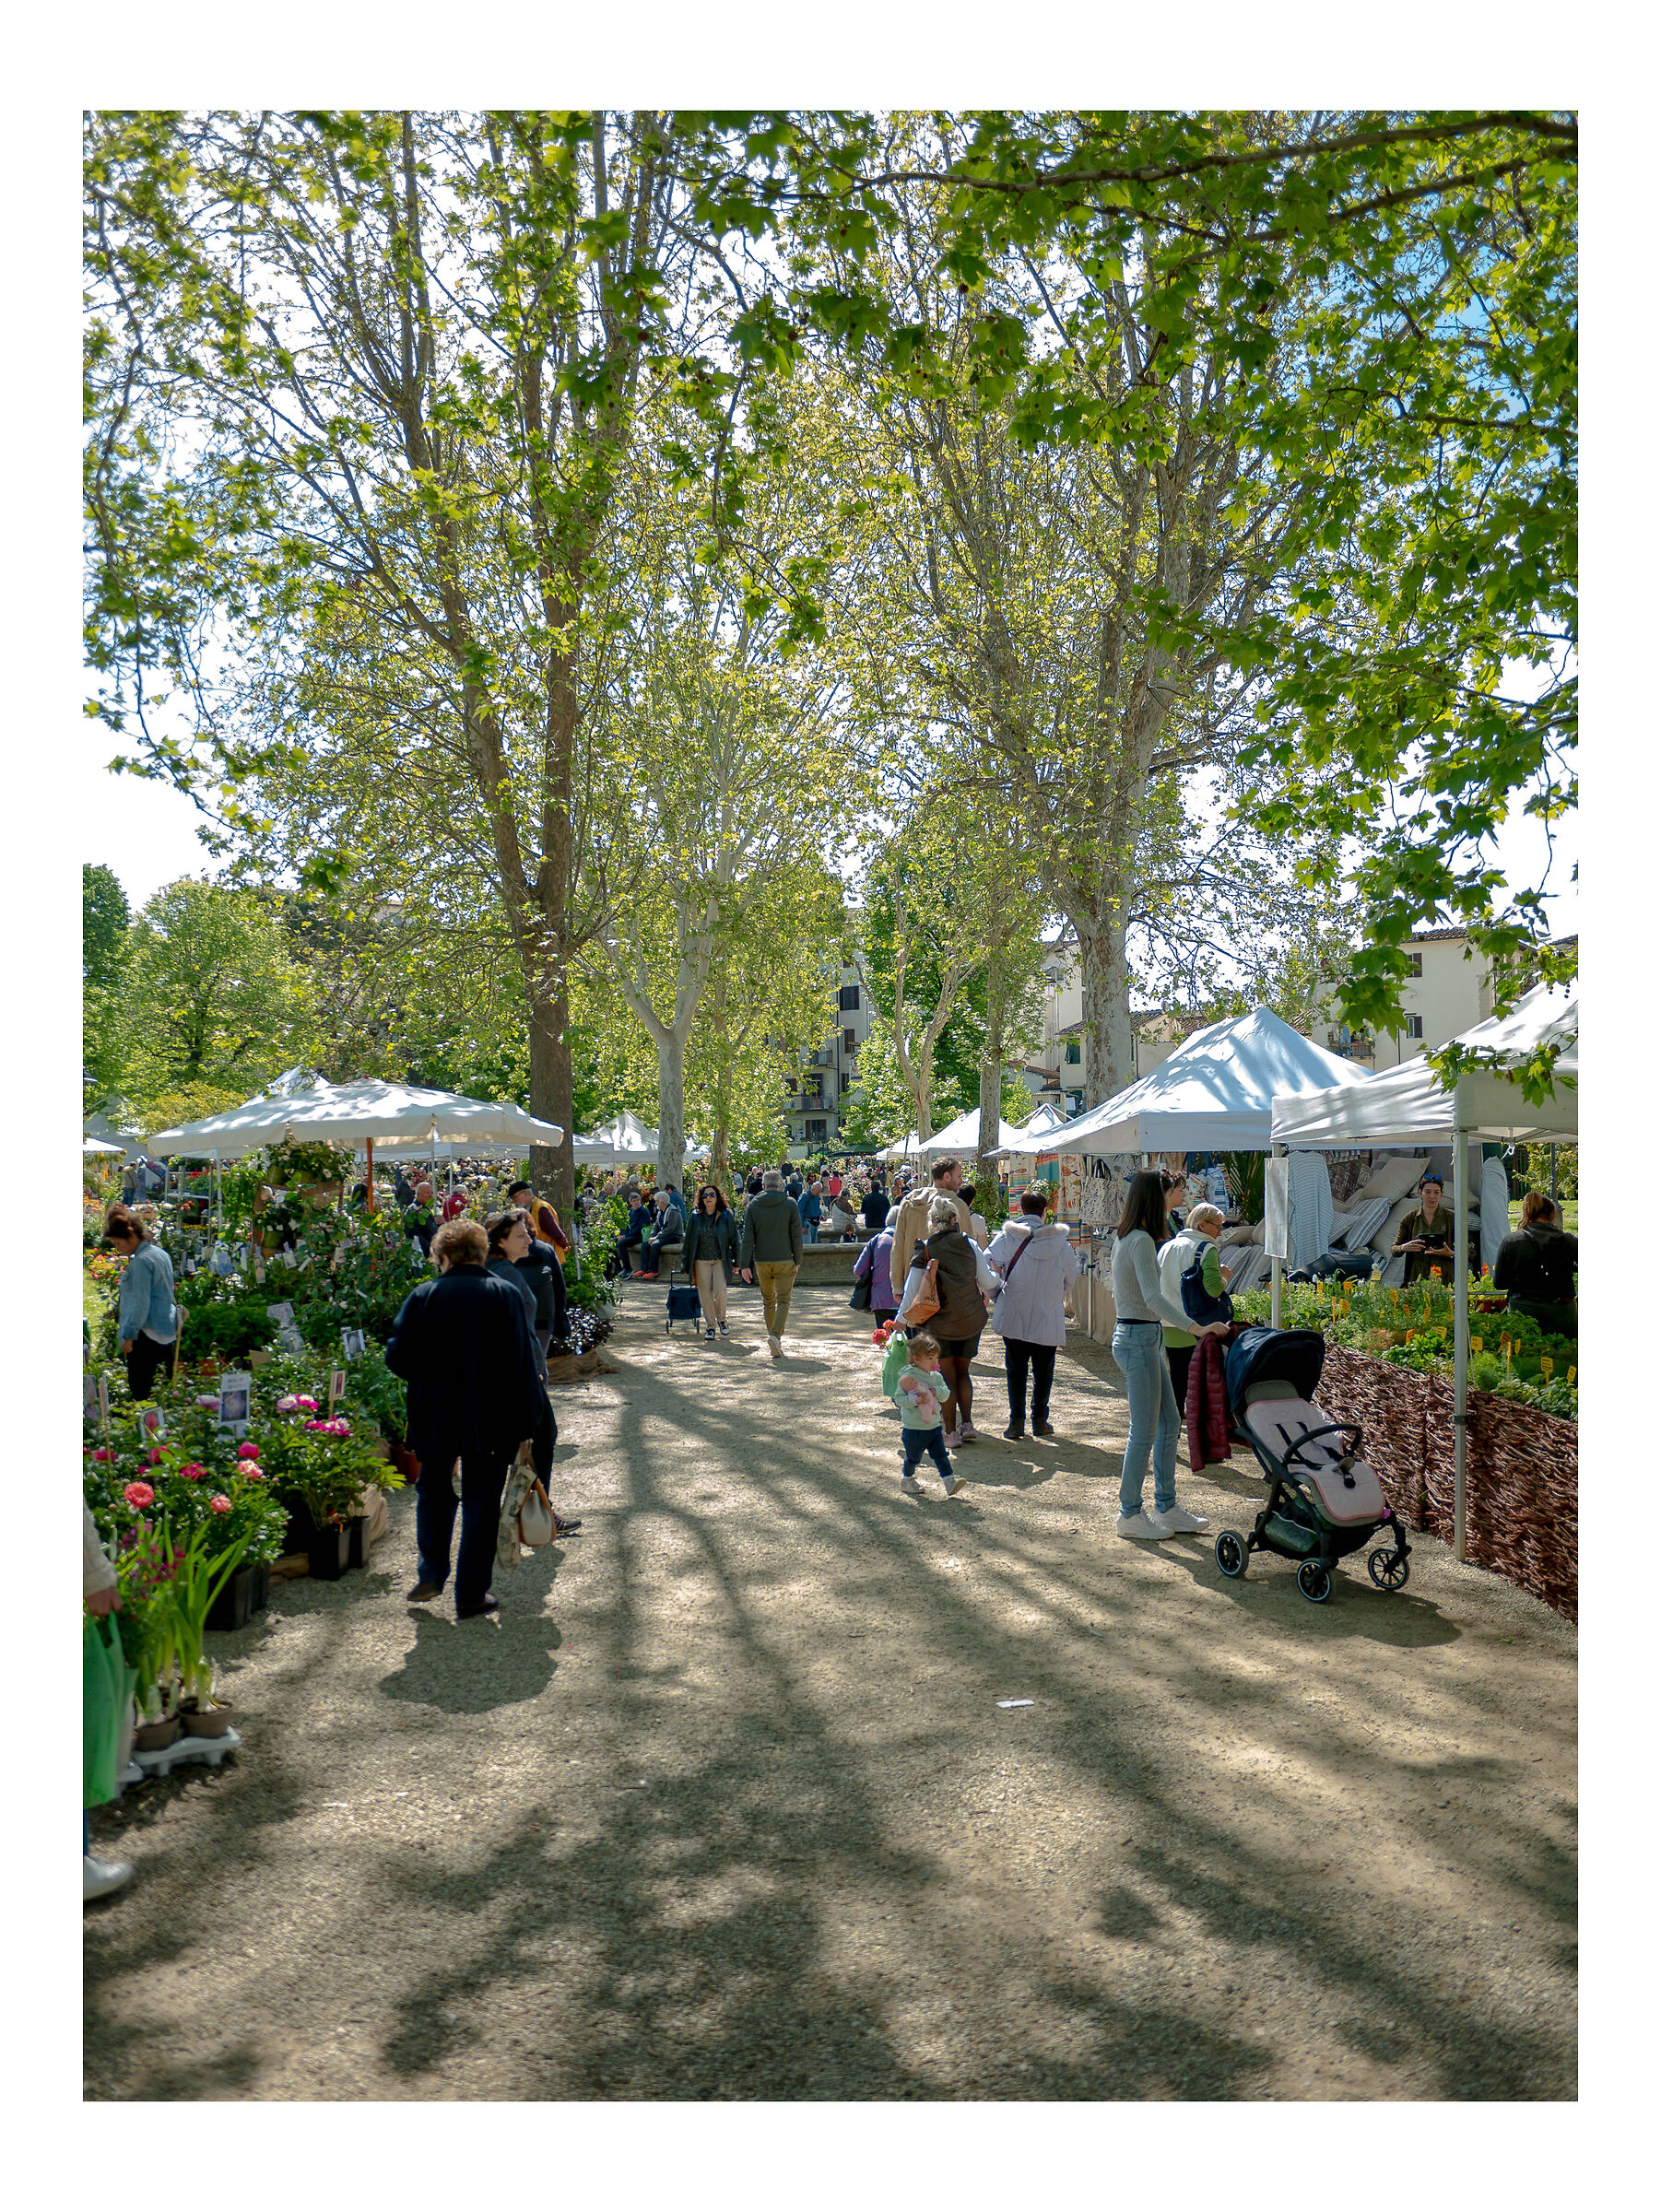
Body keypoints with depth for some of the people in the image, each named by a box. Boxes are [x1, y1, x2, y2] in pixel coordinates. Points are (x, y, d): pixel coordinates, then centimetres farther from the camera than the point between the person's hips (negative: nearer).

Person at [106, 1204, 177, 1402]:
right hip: (167, 1333, 10)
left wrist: (129, 1335, -15)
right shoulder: (160, 1253, 13)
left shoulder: (141, 1261, -15)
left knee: (139, 1388, -4)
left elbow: (140, 1303, -19)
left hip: (147, 1335, -10)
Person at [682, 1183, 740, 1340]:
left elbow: (734, 1239, 5)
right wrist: (686, 1264, 8)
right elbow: (688, 1240, 9)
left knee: (720, 1291, -12)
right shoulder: (695, 1217, 5)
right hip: (701, 1261, 2)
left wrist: (736, 1261, 2)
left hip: (721, 1260, -2)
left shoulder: (725, 1216, 1)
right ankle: (710, 1327, 12)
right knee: (705, 1295, 1)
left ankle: (721, 1319, 14)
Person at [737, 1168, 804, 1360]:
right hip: (785, 1261, -2)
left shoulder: (753, 1206, 0)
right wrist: (797, 1261, 5)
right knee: (784, 1300, 0)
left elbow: (747, 1238, -3)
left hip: (762, 1262, 2)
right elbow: (796, 1236, -4)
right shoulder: (789, 1205, -4)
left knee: (768, 1300, 17)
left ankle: (774, 1336, 23)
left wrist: (744, 1264, -3)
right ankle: (776, 1335, -20)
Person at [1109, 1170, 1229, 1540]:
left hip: (1134, 1335, 10)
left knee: (1170, 1422, 14)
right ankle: (1130, 1514, 8)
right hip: (1139, 1339, -10)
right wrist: (1197, 1328, -31)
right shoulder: (1142, 1240, -17)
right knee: (1144, 1431, -2)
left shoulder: (1126, 1238, 12)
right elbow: (1153, 1298, -27)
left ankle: (1166, 1507, 22)